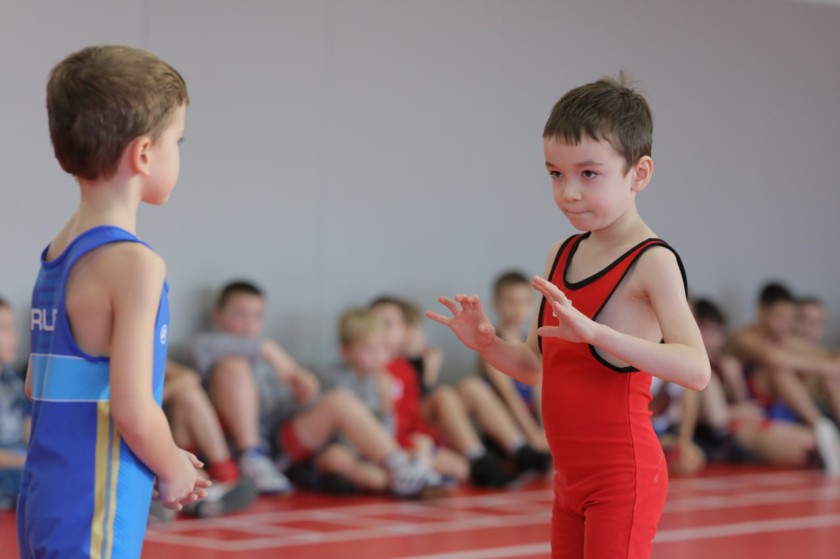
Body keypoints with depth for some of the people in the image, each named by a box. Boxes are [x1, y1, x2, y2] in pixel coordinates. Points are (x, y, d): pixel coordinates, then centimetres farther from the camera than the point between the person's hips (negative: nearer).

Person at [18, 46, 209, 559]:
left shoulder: (56, 255, 12)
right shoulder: (134, 265, -15)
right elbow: (133, 409, -20)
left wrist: (162, 457, 18)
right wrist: (173, 469, 0)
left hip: (45, 502, 9)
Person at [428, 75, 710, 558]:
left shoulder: (652, 262, -13)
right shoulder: (562, 256, 10)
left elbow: (695, 369, -26)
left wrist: (595, 331, -36)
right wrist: (486, 344, -2)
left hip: (622, 478, -8)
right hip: (571, 479, 8)